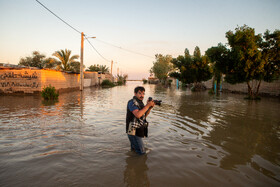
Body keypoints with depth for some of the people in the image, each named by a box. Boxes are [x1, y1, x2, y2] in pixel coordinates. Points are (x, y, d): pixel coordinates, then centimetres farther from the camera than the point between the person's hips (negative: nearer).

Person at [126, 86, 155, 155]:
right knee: (141, 152, -4)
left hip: (138, 130, 9)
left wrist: (150, 107, -2)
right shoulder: (132, 102, -16)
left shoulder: (139, 102, 11)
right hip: (133, 131, -9)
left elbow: (144, 116, 14)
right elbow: (138, 115, -31)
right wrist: (147, 105, -24)